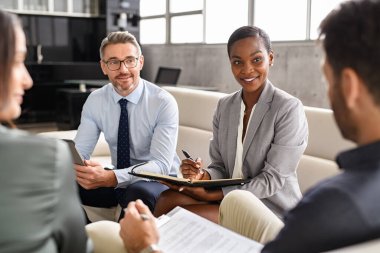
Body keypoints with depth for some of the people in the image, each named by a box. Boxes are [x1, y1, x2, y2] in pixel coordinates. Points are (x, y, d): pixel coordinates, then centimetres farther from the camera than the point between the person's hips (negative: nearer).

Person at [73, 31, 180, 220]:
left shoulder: (164, 102, -17)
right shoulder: (95, 101, -3)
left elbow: (161, 164, -25)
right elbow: (79, 151, -6)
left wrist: (111, 178, -41)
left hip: (158, 181, -4)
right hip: (118, 180, 4)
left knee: (138, 192, -37)